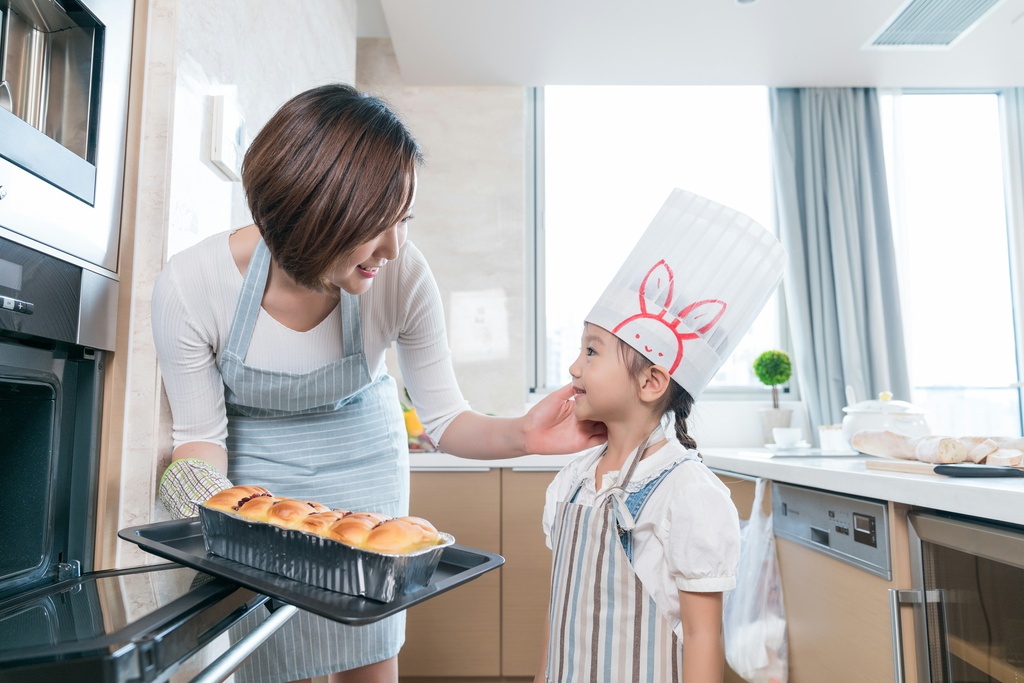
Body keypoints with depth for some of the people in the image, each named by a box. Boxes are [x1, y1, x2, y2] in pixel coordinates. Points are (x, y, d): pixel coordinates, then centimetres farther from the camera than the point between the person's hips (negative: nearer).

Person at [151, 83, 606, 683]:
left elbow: (444, 418, -17)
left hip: (361, 457, 1)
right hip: (253, 465, 0)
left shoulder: (402, 277, -27)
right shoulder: (190, 286, -28)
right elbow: (200, 435, -14)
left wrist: (522, 435, -36)